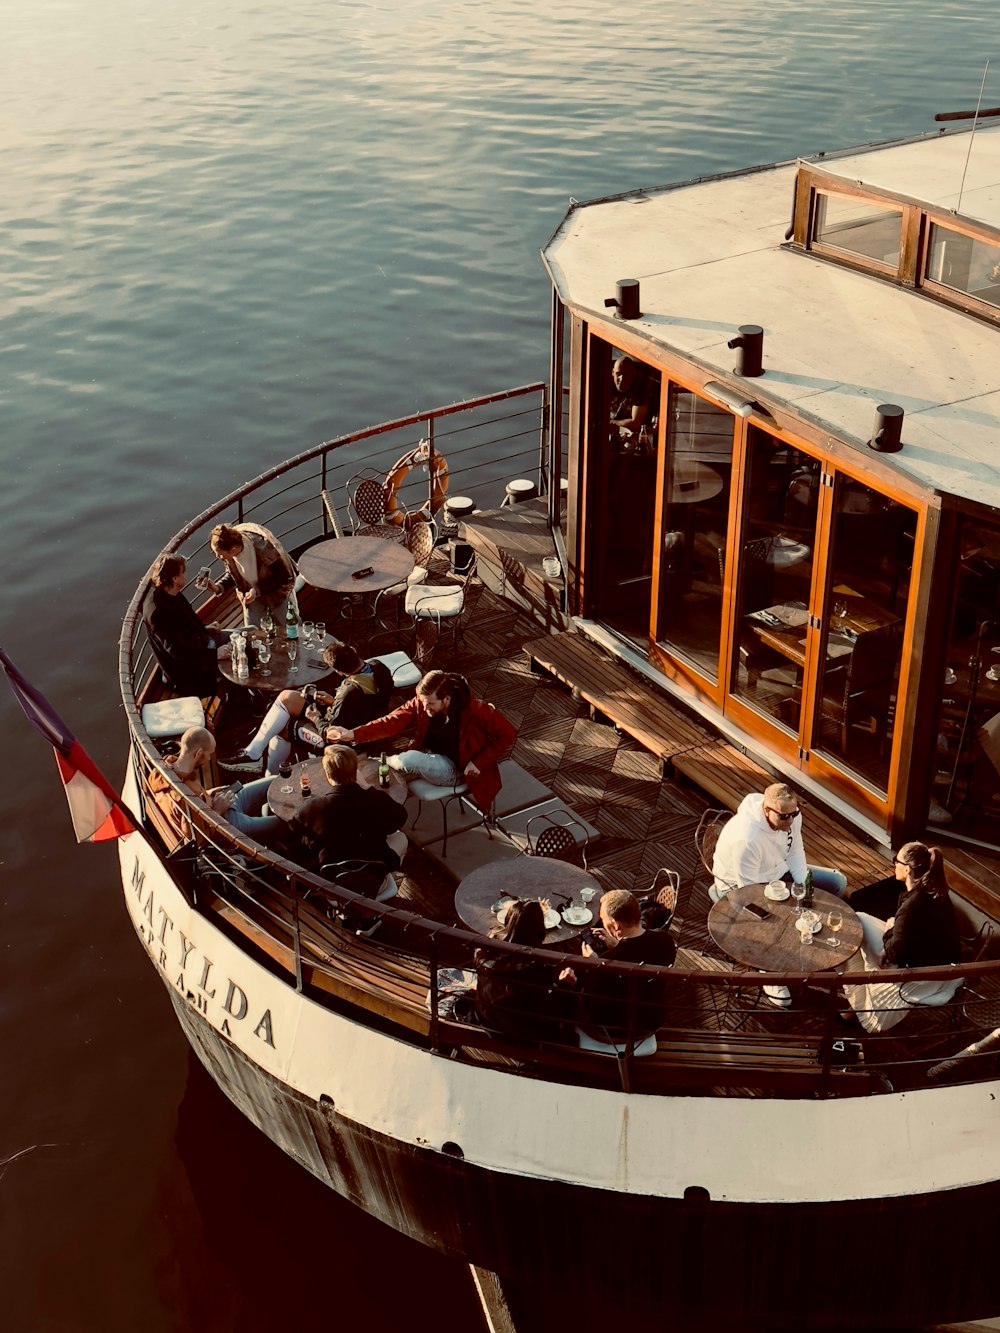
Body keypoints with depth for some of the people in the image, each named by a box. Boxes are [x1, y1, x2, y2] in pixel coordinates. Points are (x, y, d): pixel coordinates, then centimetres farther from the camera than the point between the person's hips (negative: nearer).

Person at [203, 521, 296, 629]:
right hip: (250, 593, 4)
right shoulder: (227, 552, -25)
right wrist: (218, 587, -23)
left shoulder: (263, 548, -39)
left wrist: (258, 590, -33)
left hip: (276, 591, -4)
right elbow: (232, 574, -3)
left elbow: (285, 577, -25)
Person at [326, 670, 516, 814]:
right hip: (430, 758, 5)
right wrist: (354, 734, -29)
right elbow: (392, 722, -16)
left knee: (408, 760, -29)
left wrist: (479, 763, -20)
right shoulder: (420, 704, -14)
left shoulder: (476, 711, -25)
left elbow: (508, 735, -17)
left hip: (456, 769, -5)